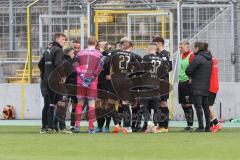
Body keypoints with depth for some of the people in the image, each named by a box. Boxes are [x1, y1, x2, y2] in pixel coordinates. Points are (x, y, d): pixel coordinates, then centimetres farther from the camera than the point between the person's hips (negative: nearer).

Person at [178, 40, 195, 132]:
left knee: (188, 105, -8)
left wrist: (191, 79, -17)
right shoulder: (182, 55, 15)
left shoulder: (191, 56, -11)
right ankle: (188, 124, 15)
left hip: (188, 82, -9)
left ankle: (190, 125, -5)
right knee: (183, 105, 9)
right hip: (181, 82, 9)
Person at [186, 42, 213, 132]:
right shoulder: (209, 59, 11)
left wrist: (191, 76, 8)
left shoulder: (198, 58, -15)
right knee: (206, 106, 12)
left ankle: (201, 127, -12)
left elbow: (188, 71, -14)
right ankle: (208, 126, 13)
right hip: (206, 86, 8)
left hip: (197, 87, -8)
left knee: (198, 106, -7)